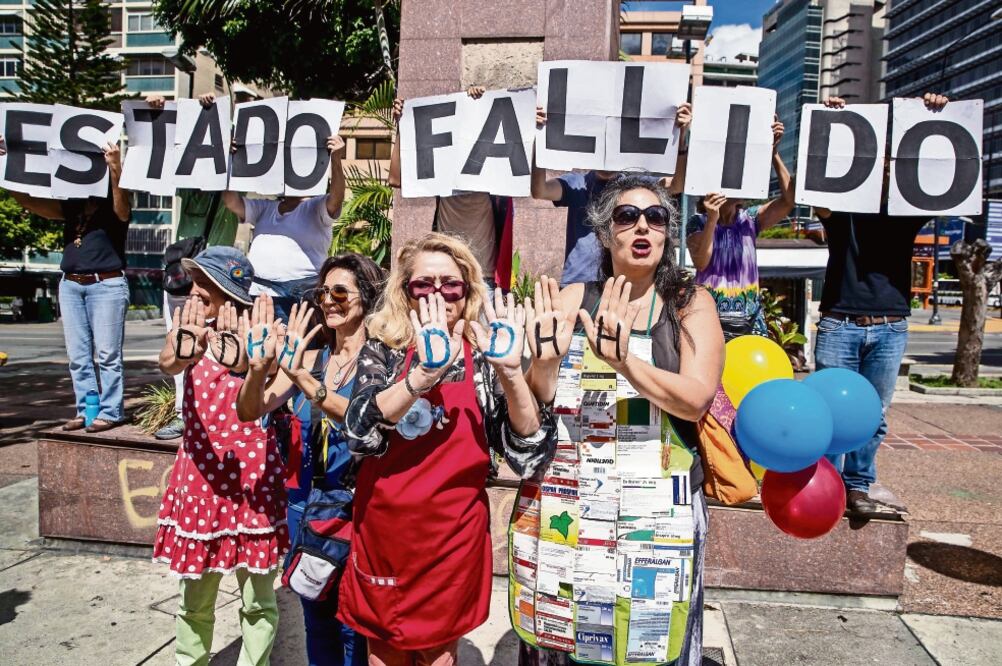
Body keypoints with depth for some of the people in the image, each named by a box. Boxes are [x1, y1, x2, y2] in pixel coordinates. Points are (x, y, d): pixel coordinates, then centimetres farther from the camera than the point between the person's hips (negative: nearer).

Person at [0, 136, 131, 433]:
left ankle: (110, 412, 2)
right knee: (78, 355, 7)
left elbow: (121, 203, -23)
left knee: (107, 354, -4)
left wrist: (115, 168, -39)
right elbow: (29, 201, 12)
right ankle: (85, 409, 14)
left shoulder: (113, 208, 0)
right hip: (70, 285, 6)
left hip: (106, 285, -6)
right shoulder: (71, 207, 16)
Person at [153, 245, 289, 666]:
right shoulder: (190, 328, 0)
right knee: (194, 598, 15)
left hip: (252, 471, -2)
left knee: (257, 598, 9)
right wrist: (181, 351, -47)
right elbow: (167, 364, -23)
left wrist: (238, 359, -53)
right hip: (200, 469, 3)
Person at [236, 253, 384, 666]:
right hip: (306, 501, 6)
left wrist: (302, 377, -39)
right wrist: (259, 366, -20)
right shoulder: (311, 357, 5)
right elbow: (250, 411, 0)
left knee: (353, 624, 6)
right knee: (317, 620, 19)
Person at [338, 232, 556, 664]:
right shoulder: (382, 350, -3)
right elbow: (359, 435, -20)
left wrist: (510, 370, -28)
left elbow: (530, 455, -14)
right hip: (382, 532, 1)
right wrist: (424, 372, -34)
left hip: (451, 538, 0)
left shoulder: (484, 360, -5)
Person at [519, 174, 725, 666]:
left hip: (661, 502, -1)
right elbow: (537, 403, -2)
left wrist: (622, 360, -30)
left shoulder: (690, 303, -2)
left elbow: (696, 400, -16)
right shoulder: (570, 298, 3)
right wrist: (546, 359, -24)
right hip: (569, 500, 2)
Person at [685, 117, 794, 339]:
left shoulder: (749, 219, 7)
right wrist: (712, 220, -21)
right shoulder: (698, 222, 1)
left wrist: (774, 153, -10)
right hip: (711, 317, -3)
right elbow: (700, 263, -12)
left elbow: (789, 200, -6)